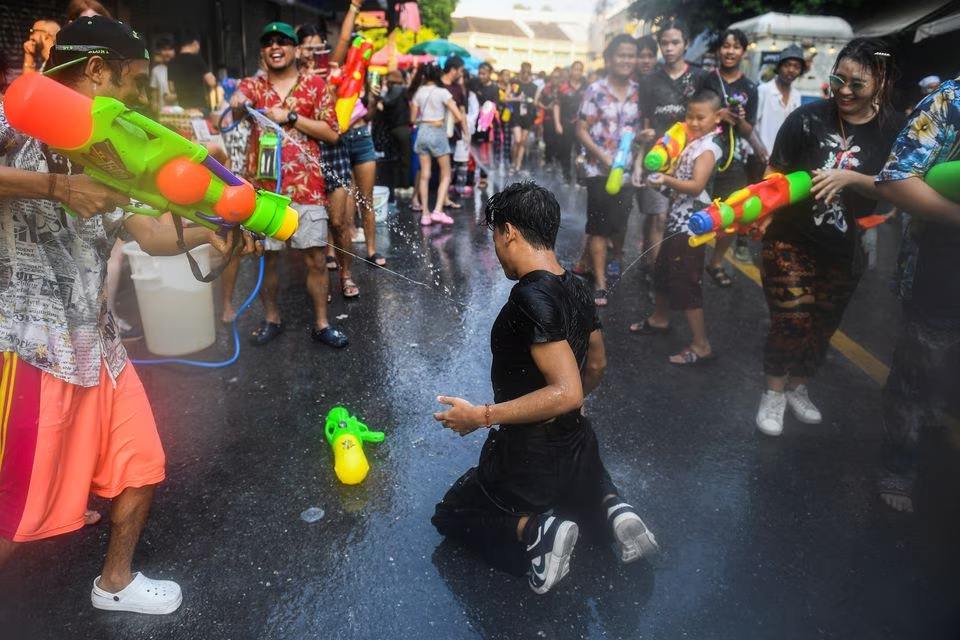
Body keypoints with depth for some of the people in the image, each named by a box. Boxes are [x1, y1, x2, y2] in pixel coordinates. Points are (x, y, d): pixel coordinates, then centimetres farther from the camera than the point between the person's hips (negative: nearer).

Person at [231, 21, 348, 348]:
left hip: (306, 187, -1)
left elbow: (332, 133, 0)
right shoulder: (252, 85, 9)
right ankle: (272, 319, 24)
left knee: (316, 258, -1)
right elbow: (238, 101, -15)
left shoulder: (315, 85, 8)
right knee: (267, 257, 8)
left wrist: (290, 117, -9)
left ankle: (321, 324, 11)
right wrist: (237, 102, -39)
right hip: (263, 186, 1)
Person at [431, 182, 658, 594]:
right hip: (576, 445, 8)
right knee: (585, 478, 43)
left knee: (450, 515, 18)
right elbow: (596, 365, 12)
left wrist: (482, 416, -26)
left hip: (527, 460, -7)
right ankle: (613, 508, 9)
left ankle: (535, 530, -7)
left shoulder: (531, 298, -28)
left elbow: (566, 391, -33)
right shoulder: (576, 288, -2)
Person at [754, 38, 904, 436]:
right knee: (792, 323, -8)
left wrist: (848, 178, -26)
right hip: (791, 239, -3)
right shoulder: (807, 118, -13)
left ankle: (798, 388, 37)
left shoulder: (895, 130, -6)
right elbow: (774, 176, -8)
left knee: (822, 327, 15)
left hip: (845, 250, 4)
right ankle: (774, 393, 15)